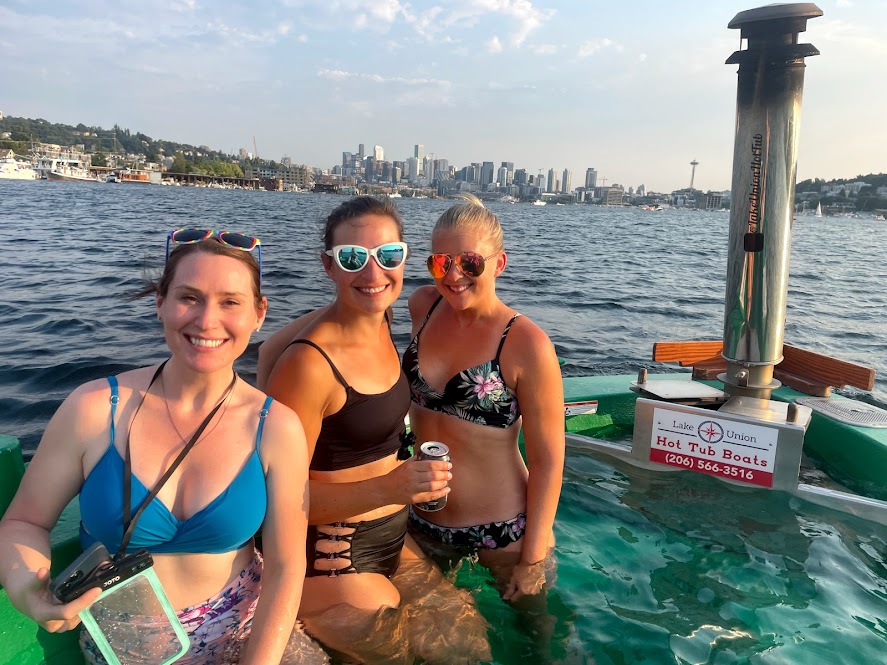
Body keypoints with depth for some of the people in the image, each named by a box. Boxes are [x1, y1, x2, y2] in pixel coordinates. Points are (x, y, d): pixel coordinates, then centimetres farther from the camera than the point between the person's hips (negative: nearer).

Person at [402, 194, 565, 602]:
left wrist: (533, 560, -14)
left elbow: (548, 461, -17)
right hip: (422, 522, 5)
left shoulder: (526, 344, -21)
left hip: (501, 532, -4)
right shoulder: (423, 306, -5)